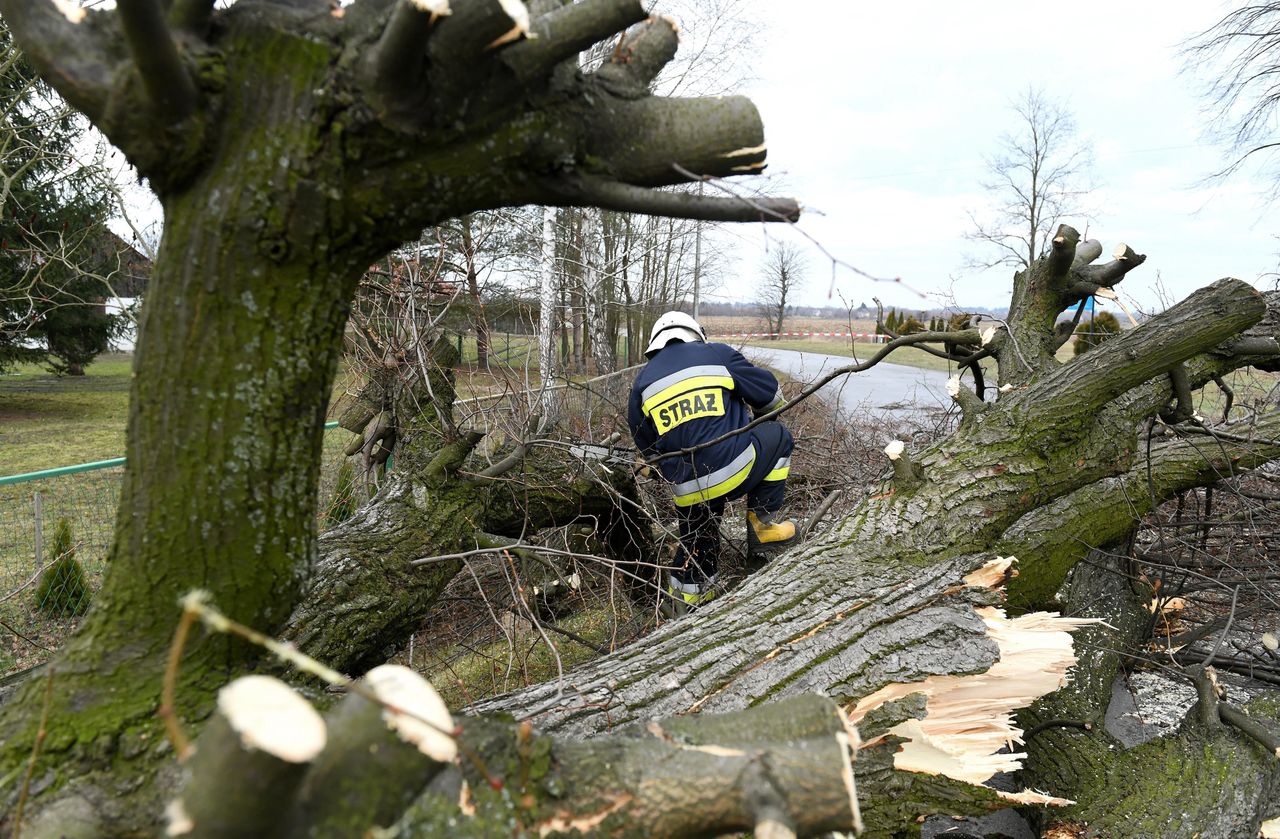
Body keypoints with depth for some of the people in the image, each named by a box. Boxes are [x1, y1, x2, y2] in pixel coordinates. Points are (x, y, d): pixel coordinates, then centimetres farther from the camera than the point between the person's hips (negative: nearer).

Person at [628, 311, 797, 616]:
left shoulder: (642, 384, 14)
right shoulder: (718, 353, 6)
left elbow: (648, 449, 18)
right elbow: (771, 394, 11)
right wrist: (753, 412, 33)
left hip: (687, 491, 4)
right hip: (735, 470, -4)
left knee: (697, 538, 28)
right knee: (778, 436, 22)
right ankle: (763, 526, 18)